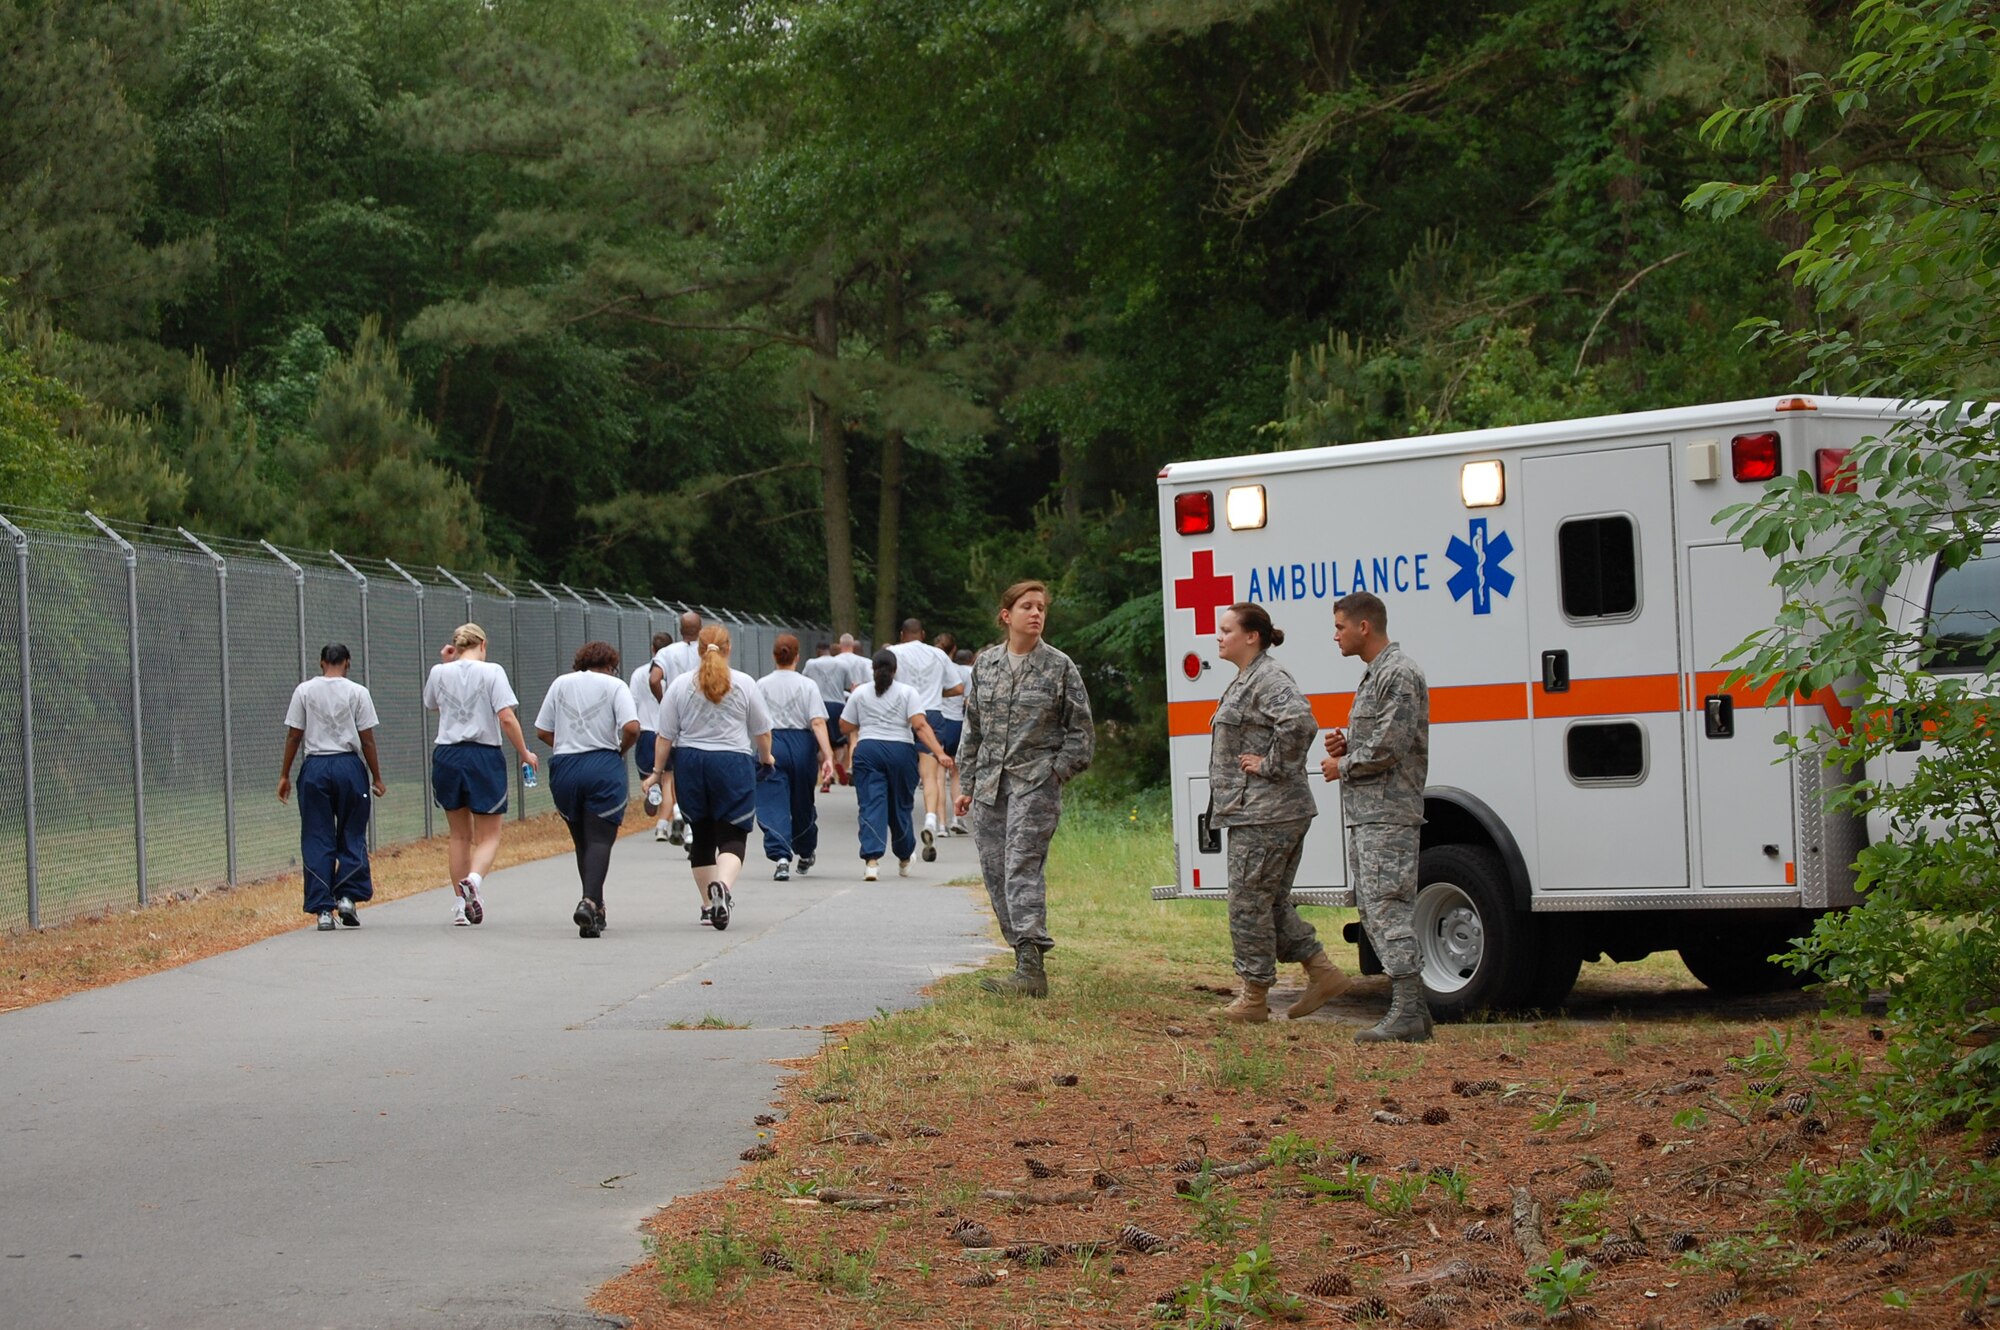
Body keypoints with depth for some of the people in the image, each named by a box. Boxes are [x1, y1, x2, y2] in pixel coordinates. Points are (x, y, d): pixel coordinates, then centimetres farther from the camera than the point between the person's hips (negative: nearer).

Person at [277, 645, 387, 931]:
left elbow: (293, 736, 4)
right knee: (352, 835, 11)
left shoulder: (304, 691, 3)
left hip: (315, 768, 1)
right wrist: (376, 777, 7)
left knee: (317, 840, 4)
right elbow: (367, 740, -1)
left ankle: (323, 909, 1)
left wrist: (285, 775, 11)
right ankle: (347, 896, 0)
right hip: (349, 766, -1)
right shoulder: (357, 693, -1)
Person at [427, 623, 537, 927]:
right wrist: (524, 753, -3)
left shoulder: (440, 673, 3)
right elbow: (506, 718, -13)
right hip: (484, 756, -3)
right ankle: (473, 879, -25)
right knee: (489, 836, 4)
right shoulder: (491, 672, -6)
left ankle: (460, 905, 16)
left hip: (447, 756, 3)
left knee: (460, 835, 16)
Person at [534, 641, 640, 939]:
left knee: (582, 841, 16)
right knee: (600, 839, -5)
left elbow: (542, 731, 9)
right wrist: (620, 750, 5)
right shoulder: (614, 685, 1)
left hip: (563, 769, 3)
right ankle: (590, 901, -26)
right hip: (603, 769, -3)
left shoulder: (561, 683, 11)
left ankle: (596, 908, 20)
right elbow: (631, 727, -13)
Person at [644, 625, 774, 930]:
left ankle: (709, 905, 21)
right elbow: (762, 732, 7)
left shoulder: (680, 685, 0)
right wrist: (766, 758, 25)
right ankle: (722, 885, -32)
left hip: (691, 765, 2)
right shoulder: (744, 684, -1)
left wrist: (658, 771, 9)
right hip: (733, 763, -2)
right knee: (732, 836, -3)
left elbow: (665, 736, 0)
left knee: (701, 837, 15)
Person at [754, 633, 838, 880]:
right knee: (802, 802, 19)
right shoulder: (808, 685, -2)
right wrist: (827, 755, -14)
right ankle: (806, 854, 37)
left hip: (771, 744, -1)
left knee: (773, 806, -5)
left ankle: (781, 857, -22)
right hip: (802, 744, 1)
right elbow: (818, 722, -11)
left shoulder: (761, 685, 0)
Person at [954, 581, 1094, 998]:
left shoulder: (1059, 667, 0)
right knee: (994, 872, 4)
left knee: (1022, 867, -17)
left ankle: (1031, 968, -24)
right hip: (989, 786, 5)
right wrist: (967, 784, 13)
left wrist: (1055, 772, -6)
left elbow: (1081, 732, 4)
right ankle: (1026, 957, 13)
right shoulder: (986, 663, 11)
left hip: (1035, 781, -5)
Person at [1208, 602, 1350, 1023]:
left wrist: (1272, 766, -23)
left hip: (1265, 814, -11)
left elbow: (1299, 720, -32)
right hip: (1255, 811, 11)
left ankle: (1253, 997, 3)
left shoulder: (1268, 679, -15)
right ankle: (1322, 974, 15)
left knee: (1250, 902, -4)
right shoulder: (1245, 680, 18)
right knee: (1272, 901, 14)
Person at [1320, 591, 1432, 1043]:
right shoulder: (1373, 676, 20)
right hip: (1366, 813, 11)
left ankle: (1405, 1015, -14)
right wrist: (1345, 746, 9)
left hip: (1389, 813, -11)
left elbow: (1390, 746, -21)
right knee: (1374, 910, 11)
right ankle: (1413, 1007, 14)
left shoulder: (1399, 675, -13)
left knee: (1389, 909, -12)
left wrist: (1344, 767, -8)